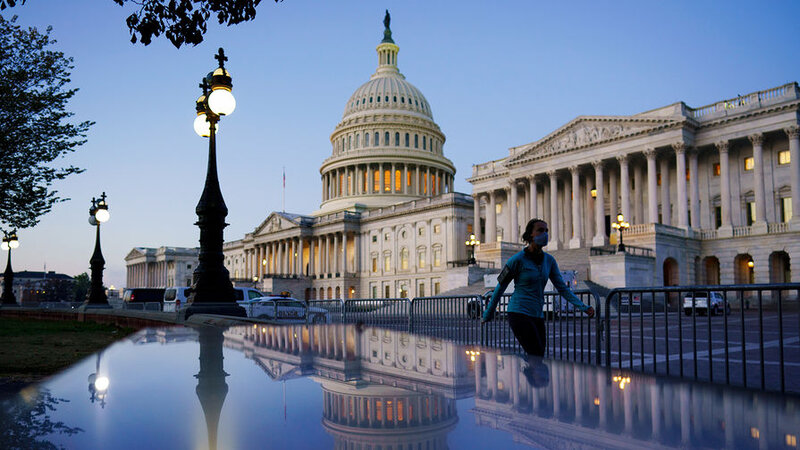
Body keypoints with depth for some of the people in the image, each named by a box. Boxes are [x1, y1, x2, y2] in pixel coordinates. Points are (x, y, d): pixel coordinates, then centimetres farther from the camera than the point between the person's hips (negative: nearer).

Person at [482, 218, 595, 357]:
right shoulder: (518, 260, -9)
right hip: (519, 314, -7)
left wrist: (583, 307, -2)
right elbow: (500, 287, 0)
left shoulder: (549, 260, 8)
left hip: (537, 316, 7)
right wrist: (488, 314, 6)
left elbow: (562, 288, 10)